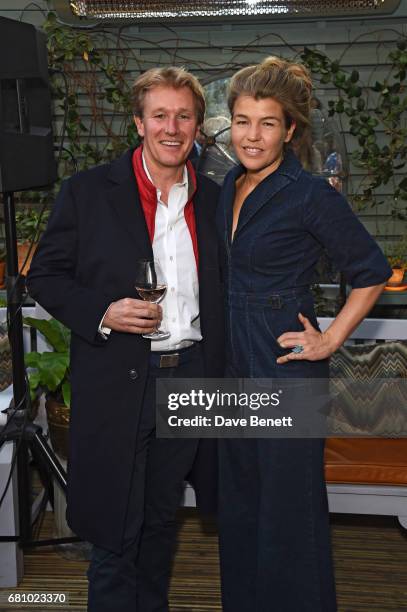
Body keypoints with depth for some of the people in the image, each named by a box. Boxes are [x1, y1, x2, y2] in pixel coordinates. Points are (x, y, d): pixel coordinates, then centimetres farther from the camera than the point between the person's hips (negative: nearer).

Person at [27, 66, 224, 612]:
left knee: (162, 520, 19)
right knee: (115, 531, 7)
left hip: (191, 380, 4)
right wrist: (102, 314, -17)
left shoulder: (213, 200, 8)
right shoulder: (88, 192, -4)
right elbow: (45, 275, -2)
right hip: (117, 383, -3)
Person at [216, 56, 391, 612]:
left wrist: (330, 340, -12)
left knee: (287, 508, 6)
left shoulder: (311, 195, -15)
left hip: (286, 371, -7)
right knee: (238, 500, 20)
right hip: (236, 367, 8)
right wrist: (224, 352, 16)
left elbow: (371, 271, -10)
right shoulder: (231, 186, 7)